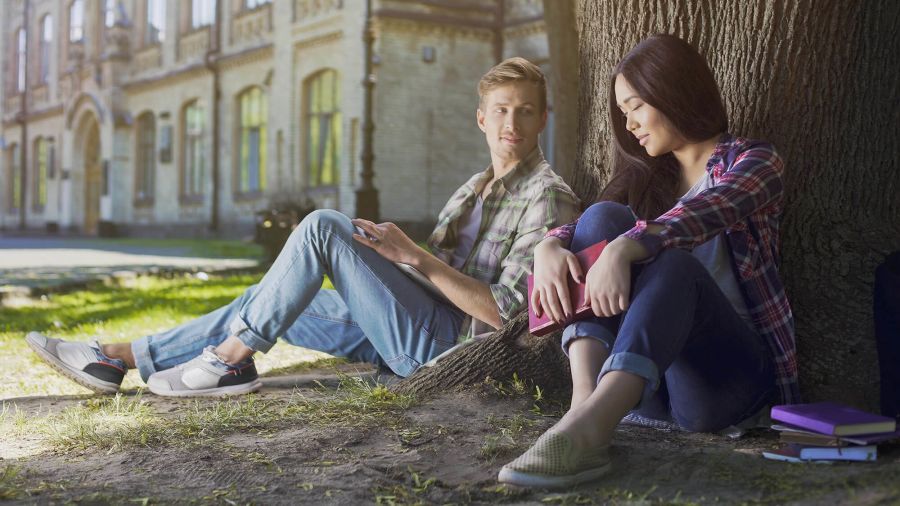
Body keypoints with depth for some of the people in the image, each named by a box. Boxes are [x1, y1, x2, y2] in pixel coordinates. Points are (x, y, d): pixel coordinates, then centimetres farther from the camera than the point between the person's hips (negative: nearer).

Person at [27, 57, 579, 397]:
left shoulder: (547, 196, -8)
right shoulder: (475, 189, 20)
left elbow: (505, 312, -18)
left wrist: (414, 255, -17)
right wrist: (388, 249, 1)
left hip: (446, 343, -9)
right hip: (419, 335, 9)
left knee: (323, 225, -17)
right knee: (268, 300, 7)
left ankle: (232, 358, -7)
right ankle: (117, 359, 10)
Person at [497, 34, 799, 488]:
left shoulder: (752, 161, 6)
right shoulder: (647, 178, 22)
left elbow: (706, 213, -17)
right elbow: (583, 230, 5)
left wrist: (624, 250, -36)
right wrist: (549, 246, -19)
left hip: (729, 374, -4)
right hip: (645, 383, 4)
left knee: (672, 263, -32)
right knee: (602, 218, -16)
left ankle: (586, 425, -55)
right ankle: (585, 400, -37)